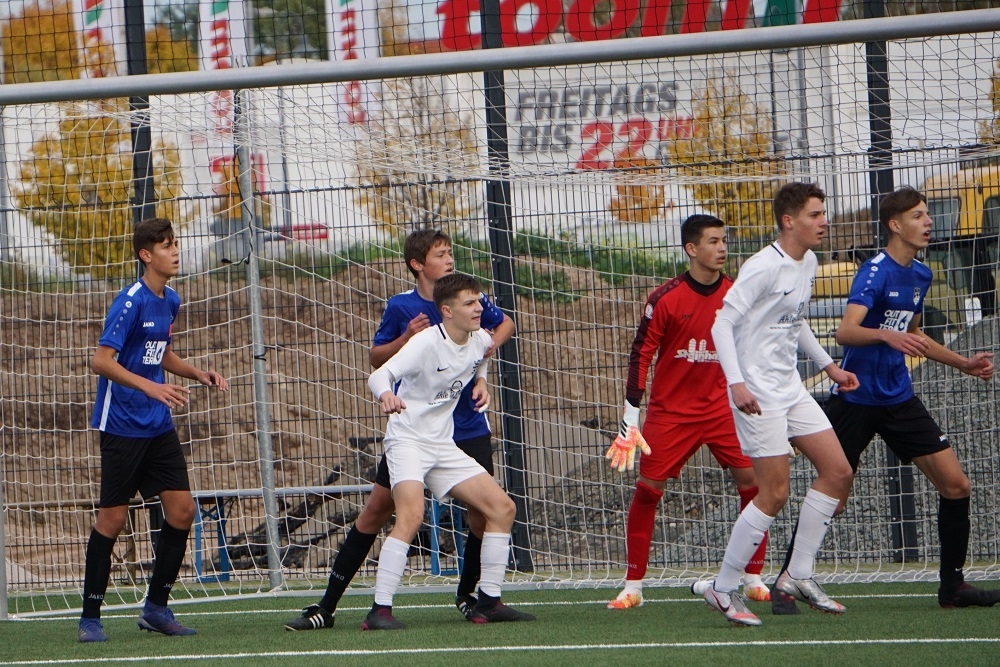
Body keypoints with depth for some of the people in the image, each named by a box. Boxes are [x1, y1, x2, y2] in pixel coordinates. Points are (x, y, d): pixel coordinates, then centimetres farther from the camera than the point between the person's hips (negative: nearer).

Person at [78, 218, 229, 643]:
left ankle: (156, 607, 13)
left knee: (182, 509, 1)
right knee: (113, 518, -3)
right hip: (122, 427, -7)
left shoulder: (170, 302, 10)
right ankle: (90, 617, 6)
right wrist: (149, 386, -31)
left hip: (158, 427, 7)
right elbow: (101, 361, -21)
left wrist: (198, 374, 10)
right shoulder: (130, 302, -15)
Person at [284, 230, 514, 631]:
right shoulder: (401, 308, -5)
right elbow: (377, 358, 3)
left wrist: (491, 344, -4)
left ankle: (467, 595, 17)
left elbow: (505, 324, 18)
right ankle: (326, 607, 0)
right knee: (378, 508, -4)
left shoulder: (470, 299, -1)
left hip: (467, 427, 2)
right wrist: (406, 339, -16)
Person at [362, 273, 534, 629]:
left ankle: (488, 602, 12)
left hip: (444, 446, 8)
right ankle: (380, 610, -27)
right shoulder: (427, 343, -19)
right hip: (408, 440, -8)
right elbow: (379, 375, -30)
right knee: (411, 514, -29)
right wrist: (386, 395, -53)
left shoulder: (479, 340, 4)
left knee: (502, 508, 3)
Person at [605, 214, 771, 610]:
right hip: (670, 410, -2)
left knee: (751, 482, -9)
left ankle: (753, 579, 3)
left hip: (722, 408, 2)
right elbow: (641, 353, -6)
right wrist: (631, 411, -9)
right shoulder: (665, 299, -9)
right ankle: (633, 586, 5)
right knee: (647, 489, -5)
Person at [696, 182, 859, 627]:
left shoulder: (808, 264, 11)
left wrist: (828, 365, 25)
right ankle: (723, 589, 0)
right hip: (758, 394, -9)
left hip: (791, 389, 9)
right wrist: (736, 383, -29)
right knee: (774, 493, -10)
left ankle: (797, 576, 13)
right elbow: (722, 324, -19)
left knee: (837, 472, 5)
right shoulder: (764, 268, -17)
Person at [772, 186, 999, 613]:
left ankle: (952, 587, 8)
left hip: (899, 399, 7)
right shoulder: (875, 271, -15)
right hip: (856, 398, -7)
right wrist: (885, 335, -46)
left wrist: (963, 364, 27)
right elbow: (845, 332, -29)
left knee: (956, 485, -1)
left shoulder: (920, 275, 9)